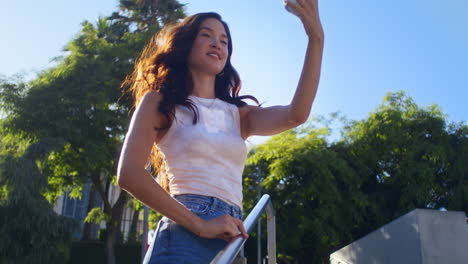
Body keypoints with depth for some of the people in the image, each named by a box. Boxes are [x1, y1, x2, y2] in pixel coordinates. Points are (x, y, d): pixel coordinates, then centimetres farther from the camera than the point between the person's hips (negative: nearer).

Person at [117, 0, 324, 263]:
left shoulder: (237, 114, 15)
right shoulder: (159, 102, 4)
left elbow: (296, 115, -2)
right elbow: (129, 173, -9)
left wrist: (316, 37, -8)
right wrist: (200, 224, -17)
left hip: (231, 240, 5)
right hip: (186, 236, -5)